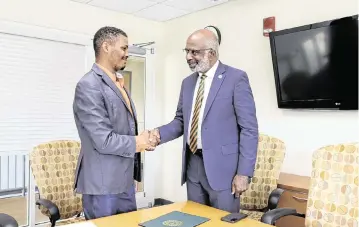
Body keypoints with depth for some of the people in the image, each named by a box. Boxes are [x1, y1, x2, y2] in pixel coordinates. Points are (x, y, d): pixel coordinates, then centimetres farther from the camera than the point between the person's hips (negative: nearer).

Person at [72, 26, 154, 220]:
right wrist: (138, 143, -9)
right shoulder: (89, 85, -18)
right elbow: (104, 140, -23)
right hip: (103, 185, -8)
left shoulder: (118, 83, 12)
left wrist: (144, 138, 0)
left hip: (125, 181, 9)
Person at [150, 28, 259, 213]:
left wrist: (244, 173, -14)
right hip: (192, 165, 6)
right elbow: (181, 121, 13)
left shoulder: (236, 78, -9)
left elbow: (249, 129, -11)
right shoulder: (188, 82, 12)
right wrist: (160, 134, -7)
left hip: (221, 166, -5)